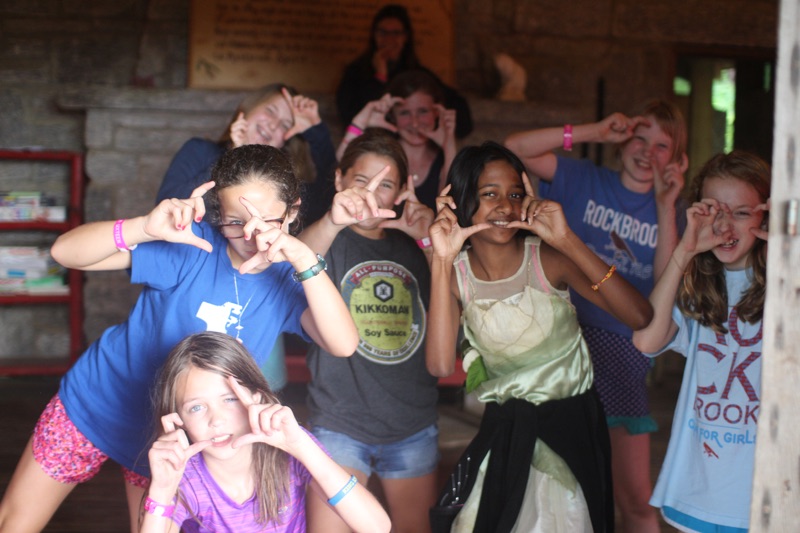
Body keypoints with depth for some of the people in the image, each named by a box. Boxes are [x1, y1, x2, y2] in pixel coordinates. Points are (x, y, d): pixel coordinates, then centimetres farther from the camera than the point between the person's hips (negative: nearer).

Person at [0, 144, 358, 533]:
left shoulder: (289, 281, -15)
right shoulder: (192, 243, -23)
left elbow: (343, 345, -33)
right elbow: (65, 252, -29)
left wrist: (305, 259, -43)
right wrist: (146, 227, -47)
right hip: (96, 407, -1)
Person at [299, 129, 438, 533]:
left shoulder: (411, 245, 9)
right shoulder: (330, 240, -2)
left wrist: (432, 242, -11)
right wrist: (333, 221, -48)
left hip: (413, 426, 4)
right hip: (339, 423, -4)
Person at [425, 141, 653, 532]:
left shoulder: (548, 258, -14)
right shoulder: (456, 273, -7)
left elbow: (640, 317, -26)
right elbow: (441, 364, -24)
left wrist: (567, 241, -31)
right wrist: (441, 262, -27)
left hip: (570, 424, -1)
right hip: (505, 430, 2)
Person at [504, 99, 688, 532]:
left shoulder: (670, 211, 9)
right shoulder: (584, 181, 3)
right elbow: (515, 148, -9)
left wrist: (666, 206, -9)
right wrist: (594, 132, -13)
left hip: (623, 353, 2)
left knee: (636, 498, 4)